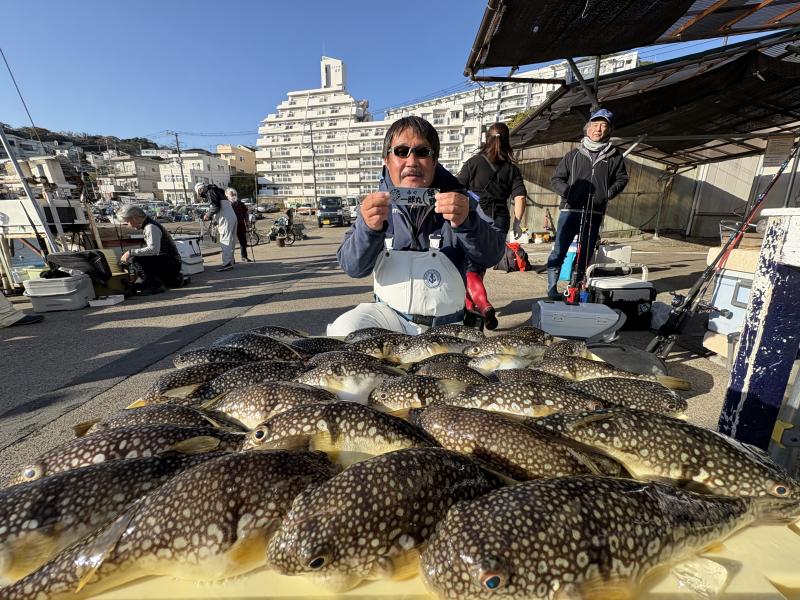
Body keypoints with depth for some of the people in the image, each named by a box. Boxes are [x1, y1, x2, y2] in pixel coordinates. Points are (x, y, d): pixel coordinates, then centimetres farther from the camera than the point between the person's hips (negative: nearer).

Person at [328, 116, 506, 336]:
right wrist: (369, 229, -30)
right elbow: (352, 267, -9)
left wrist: (467, 223, -31)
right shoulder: (378, 201, 0)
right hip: (389, 312, 0)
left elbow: (492, 256, -10)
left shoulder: (457, 199, -2)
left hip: (446, 324, 1)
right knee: (343, 331, -24)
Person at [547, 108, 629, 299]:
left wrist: (609, 193, 6)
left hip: (595, 213, 2)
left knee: (586, 253, 8)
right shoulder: (573, 155, 7)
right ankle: (552, 287, 1)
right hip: (570, 210, -2)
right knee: (559, 250, -8)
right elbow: (556, 179, 9)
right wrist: (567, 192, -7)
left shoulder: (614, 156, 10)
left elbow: (622, 178, 22)